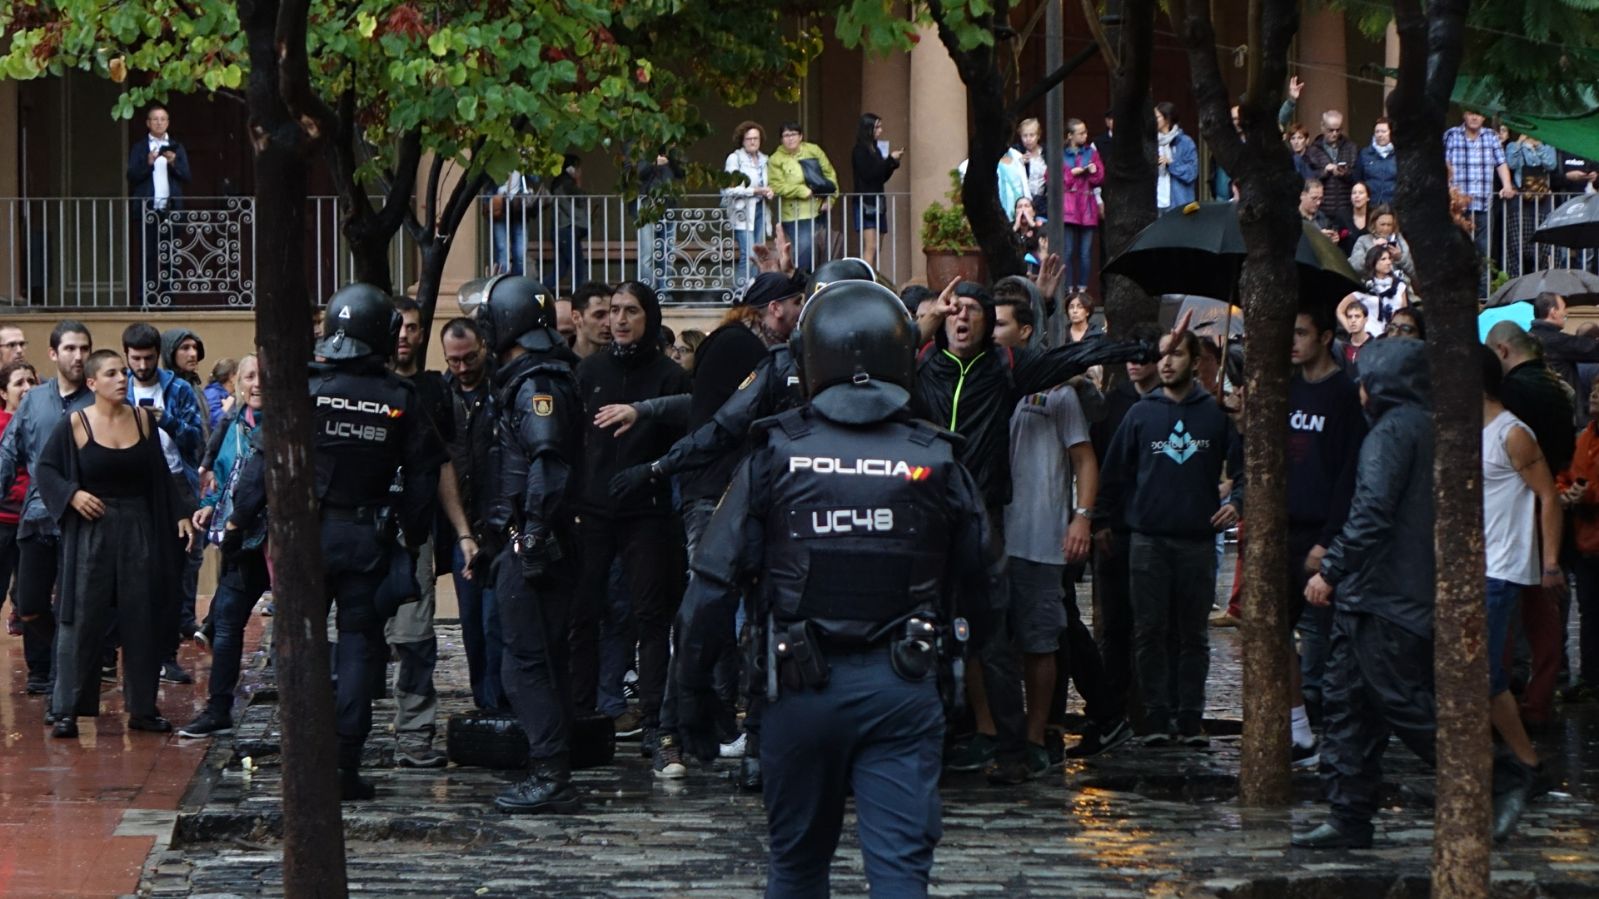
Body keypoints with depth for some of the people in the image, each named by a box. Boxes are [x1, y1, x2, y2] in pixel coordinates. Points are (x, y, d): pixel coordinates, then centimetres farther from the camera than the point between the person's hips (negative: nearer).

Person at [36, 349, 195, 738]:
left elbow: (160, 475, 12)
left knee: (142, 621, 6)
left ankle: (143, 708, 15)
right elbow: (44, 469, 1)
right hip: (92, 531, -3)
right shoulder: (74, 424, -6)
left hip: (139, 531, 4)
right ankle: (67, 711, 2)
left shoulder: (143, 419, 4)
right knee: (82, 620, -3)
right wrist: (71, 494, -14)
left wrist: (180, 513, 7)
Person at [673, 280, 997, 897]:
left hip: (803, 684, 0)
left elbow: (714, 583, -5)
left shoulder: (776, 456, -4)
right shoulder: (936, 462, -2)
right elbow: (977, 579, 4)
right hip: (902, 686, 0)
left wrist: (693, 696, 3)